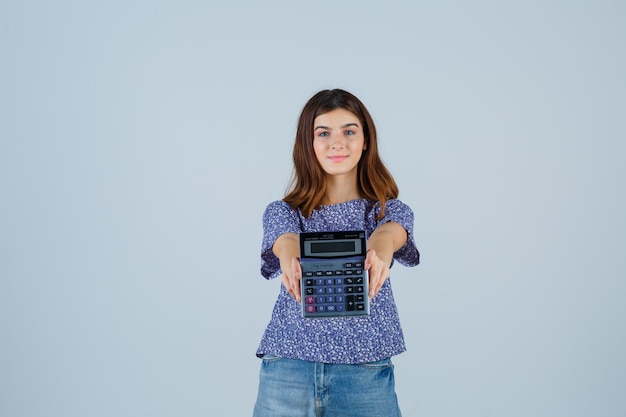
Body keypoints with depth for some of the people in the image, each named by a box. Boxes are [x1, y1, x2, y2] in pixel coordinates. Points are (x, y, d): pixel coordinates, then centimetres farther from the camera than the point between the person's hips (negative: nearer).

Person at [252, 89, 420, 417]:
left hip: (366, 372, 0)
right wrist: (289, 253, -41)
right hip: (288, 367, 0)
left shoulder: (390, 210, 5)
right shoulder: (281, 212, 6)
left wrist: (383, 245, -42)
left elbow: (391, 230, -18)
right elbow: (283, 237, -17)